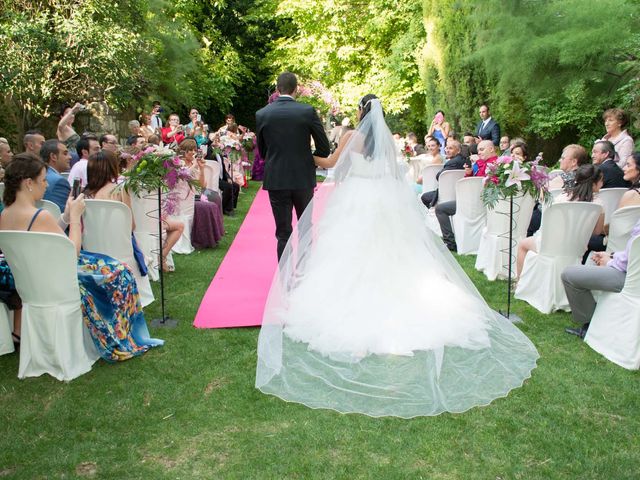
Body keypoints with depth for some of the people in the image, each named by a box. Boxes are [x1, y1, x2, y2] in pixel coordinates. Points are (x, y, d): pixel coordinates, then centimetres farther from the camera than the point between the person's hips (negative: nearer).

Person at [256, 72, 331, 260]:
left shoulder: (262, 114, -3)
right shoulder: (308, 111, -7)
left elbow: (261, 149, 8)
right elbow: (324, 148, -4)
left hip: (276, 179, 0)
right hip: (303, 178, 0)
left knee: (283, 233, 6)